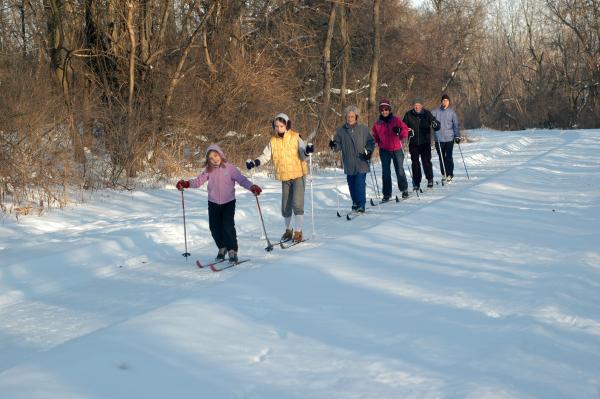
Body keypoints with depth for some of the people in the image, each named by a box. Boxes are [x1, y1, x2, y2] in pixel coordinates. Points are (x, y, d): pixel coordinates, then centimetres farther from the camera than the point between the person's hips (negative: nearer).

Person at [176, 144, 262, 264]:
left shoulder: (229, 168, -10)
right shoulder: (209, 170, 0)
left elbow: (242, 179, -15)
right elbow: (198, 181, -2)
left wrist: (252, 187, -30)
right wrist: (186, 184, -18)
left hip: (228, 202, -4)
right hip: (213, 203, 4)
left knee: (228, 226, -14)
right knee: (214, 227, 6)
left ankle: (232, 251, -2)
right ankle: (222, 248, 29)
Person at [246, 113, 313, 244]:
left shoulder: (295, 138, -7)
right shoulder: (273, 141, 4)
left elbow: (302, 155, -12)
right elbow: (265, 156, 2)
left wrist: (307, 151, -34)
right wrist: (254, 163, -14)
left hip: (298, 175, -4)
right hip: (284, 178, 4)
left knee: (297, 204, -12)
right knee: (285, 207, 10)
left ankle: (298, 231, -2)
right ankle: (288, 230, 30)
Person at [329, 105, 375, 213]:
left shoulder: (363, 129, 3)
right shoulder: (340, 131, 6)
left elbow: (371, 142, 10)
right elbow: (338, 145, 5)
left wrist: (368, 151, -7)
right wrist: (334, 145, -17)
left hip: (361, 163, -2)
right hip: (349, 165, 3)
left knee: (360, 184, -12)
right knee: (352, 185, 9)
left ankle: (361, 205, -10)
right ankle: (355, 203, 24)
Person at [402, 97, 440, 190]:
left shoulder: (427, 114, 0)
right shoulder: (408, 115, 2)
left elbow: (436, 124, -1)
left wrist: (435, 125, -25)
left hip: (425, 142, -1)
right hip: (413, 143, 1)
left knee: (426, 161, -6)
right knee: (415, 162, 3)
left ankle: (430, 179, 11)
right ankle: (416, 183, 10)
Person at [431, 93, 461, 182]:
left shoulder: (452, 112, 4)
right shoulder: (436, 111, 3)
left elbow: (456, 124, 6)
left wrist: (457, 136, 0)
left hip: (449, 138, -1)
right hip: (439, 139, 1)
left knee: (448, 157, -6)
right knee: (441, 157, 7)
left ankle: (450, 174, 1)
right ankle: (444, 174, 18)